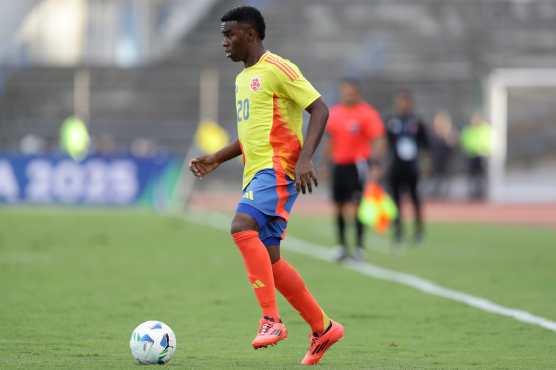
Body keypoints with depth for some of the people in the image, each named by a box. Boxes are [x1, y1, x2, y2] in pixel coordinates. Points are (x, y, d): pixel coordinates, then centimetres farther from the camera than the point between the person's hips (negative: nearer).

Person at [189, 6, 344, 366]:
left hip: (277, 169, -9)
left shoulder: (277, 69, -7)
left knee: (242, 228, -28)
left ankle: (272, 319, -28)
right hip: (256, 173, 10)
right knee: (267, 258, 5)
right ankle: (323, 328, 15)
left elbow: (320, 109, -13)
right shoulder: (242, 78, 21)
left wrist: (305, 158, -24)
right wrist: (217, 158, 20)